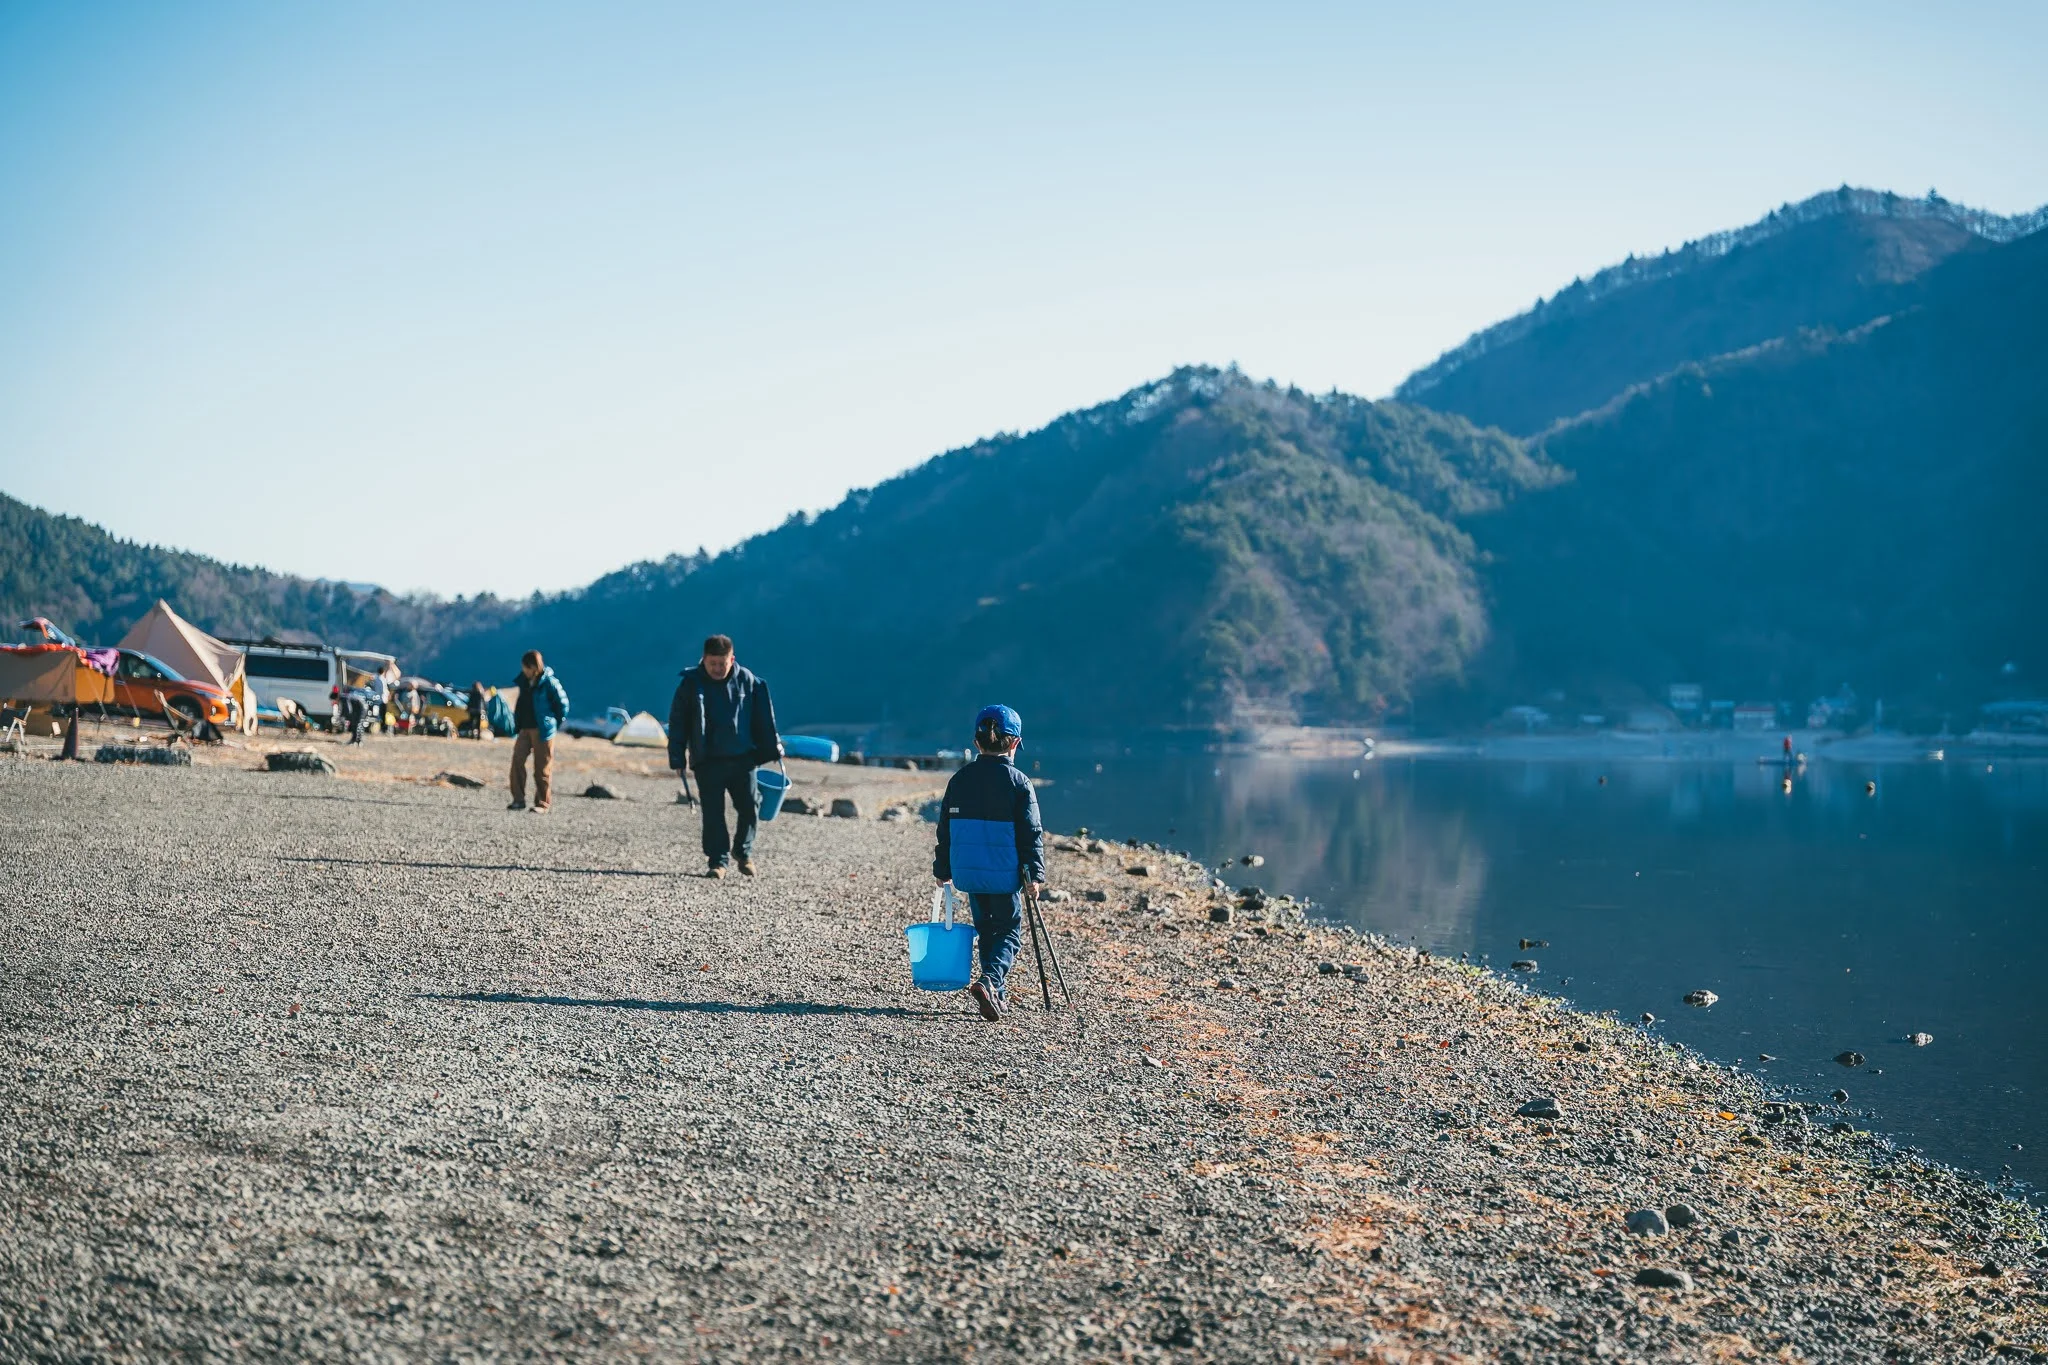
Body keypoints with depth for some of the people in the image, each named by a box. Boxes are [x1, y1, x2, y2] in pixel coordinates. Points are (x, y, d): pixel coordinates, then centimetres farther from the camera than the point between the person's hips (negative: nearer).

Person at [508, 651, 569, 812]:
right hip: (525, 729, 6)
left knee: (542, 768, 0)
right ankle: (518, 799, 6)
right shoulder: (524, 681, 8)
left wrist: (555, 723, 0)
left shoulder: (549, 683, -11)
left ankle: (543, 803, 7)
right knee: (517, 761, -1)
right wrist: (517, 723, 16)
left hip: (542, 730, -6)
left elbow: (563, 703, -5)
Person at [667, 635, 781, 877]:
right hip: (708, 761, -1)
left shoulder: (747, 682, 0)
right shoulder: (691, 684, -4)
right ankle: (718, 860, 7)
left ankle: (743, 852, 23)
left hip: (743, 758, 1)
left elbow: (763, 718, 9)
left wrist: (773, 749, 9)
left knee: (748, 807, 2)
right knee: (713, 812, -1)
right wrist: (677, 759, -1)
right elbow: (677, 722, 1)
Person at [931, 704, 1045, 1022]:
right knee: (1010, 931, 8)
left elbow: (946, 829, 9)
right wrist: (1035, 874, -5)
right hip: (1004, 874, -4)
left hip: (968, 872, 4)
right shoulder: (1019, 783, -9)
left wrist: (943, 869, 18)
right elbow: (1031, 833, -10)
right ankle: (989, 981, -17)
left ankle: (996, 996, 22)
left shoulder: (960, 780, 3)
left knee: (985, 929, 18)